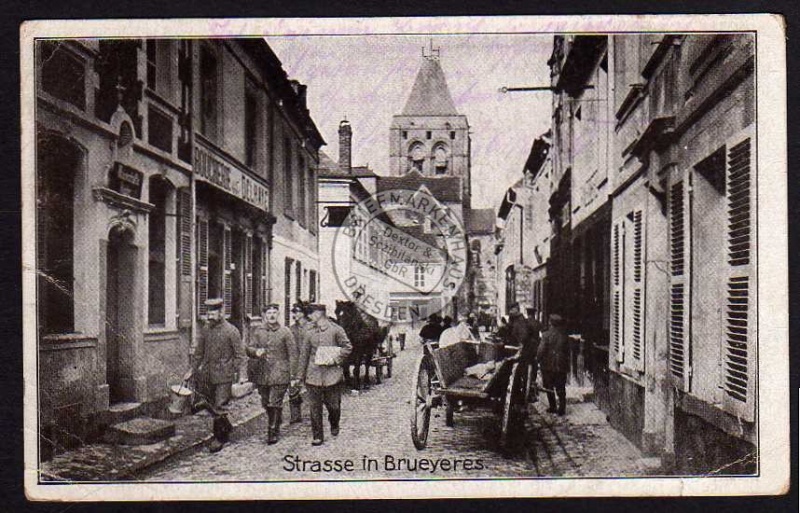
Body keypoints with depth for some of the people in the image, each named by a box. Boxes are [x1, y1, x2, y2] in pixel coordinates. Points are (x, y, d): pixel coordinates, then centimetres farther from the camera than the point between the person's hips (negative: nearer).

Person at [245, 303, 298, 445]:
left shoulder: (285, 332, -2)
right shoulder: (258, 331, 8)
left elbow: (293, 355, -1)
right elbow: (248, 349, 9)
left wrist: (293, 376, -4)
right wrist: (255, 351, -16)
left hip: (279, 373, -4)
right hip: (262, 373, 4)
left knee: (275, 404, -8)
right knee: (266, 404, 12)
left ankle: (273, 432, 3)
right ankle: (275, 426, 32)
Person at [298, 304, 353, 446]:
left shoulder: (336, 329, -1)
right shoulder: (309, 332, 8)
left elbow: (347, 347, 2)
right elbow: (304, 354, 12)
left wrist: (336, 359, -10)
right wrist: (301, 374, 9)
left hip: (332, 374, -2)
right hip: (313, 374, 2)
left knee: (333, 405, 4)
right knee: (314, 407, 1)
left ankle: (334, 425, 35)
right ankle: (317, 436, 10)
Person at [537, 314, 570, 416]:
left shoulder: (547, 335, -13)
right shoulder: (564, 335, -1)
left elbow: (541, 350, -15)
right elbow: (567, 351, 5)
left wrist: (538, 359, 2)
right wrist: (567, 365, 15)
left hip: (548, 365, -3)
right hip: (562, 365, 3)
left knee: (549, 388, 11)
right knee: (561, 388, 9)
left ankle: (553, 407, 13)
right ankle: (562, 408, 7)